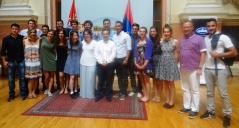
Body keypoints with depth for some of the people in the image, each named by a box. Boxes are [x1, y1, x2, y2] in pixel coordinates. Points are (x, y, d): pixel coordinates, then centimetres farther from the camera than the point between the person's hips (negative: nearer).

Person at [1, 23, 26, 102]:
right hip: (10, 62, 0)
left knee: (22, 78, 6)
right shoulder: (6, 39, 0)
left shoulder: (22, 38, 0)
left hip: (21, 61, 0)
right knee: (11, 79, 7)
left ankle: (23, 93, 19)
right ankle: (11, 94, 20)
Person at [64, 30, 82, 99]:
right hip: (71, 61, 0)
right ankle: (71, 92, 6)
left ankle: (75, 90, 24)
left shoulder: (79, 43, -14)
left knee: (76, 77, 10)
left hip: (77, 61, 0)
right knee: (72, 77, -3)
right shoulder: (69, 42, -6)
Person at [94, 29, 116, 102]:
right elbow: (96, 54, 0)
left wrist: (106, 61, -13)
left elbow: (113, 54, -5)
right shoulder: (98, 43, 6)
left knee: (109, 81, 7)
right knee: (100, 81, 8)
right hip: (100, 64, 1)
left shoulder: (112, 43, 2)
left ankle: (108, 95, 20)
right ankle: (99, 95, 21)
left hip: (109, 64, -1)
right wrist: (101, 62, -10)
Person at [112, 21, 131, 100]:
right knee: (119, 76, 13)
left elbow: (129, 48, -10)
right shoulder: (114, 36, 9)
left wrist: (126, 59, -15)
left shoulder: (126, 36, -7)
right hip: (116, 59, 5)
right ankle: (120, 91, 25)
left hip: (123, 59, -5)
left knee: (124, 76, 5)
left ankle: (124, 93, 15)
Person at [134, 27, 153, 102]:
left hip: (146, 64, -6)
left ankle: (147, 96, 13)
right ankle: (144, 95, 22)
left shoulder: (149, 41, -7)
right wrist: (136, 63, -3)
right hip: (138, 64, 6)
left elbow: (149, 55, -13)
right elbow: (135, 53, 8)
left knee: (146, 80, 3)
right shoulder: (137, 41, 10)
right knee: (142, 80, 12)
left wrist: (144, 65, -17)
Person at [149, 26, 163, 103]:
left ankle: (159, 96, 15)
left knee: (159, 79, 3)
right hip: (152, 61, 5)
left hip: (159, 61, -5)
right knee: (154, 79, 12)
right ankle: (156, 95, 23)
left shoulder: (160, 41, -8)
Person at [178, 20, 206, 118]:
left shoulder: (198, 38, -5)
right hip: (183, 69, 6)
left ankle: (194, 109, 11)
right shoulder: (181, 39, 12)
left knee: (195, 90, 3)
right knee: (185, 89, 14)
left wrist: (200, 67, -13)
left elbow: (203, 53, -7)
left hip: (193, 69, -6)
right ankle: (186, 106, 25)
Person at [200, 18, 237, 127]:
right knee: (209, 92, 13)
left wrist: (218, 55, -17)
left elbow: (234, 52, -9)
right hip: (207, 69, 5)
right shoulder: (205, 39, 8)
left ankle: (227, 115, 17)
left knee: (223, 93, 3)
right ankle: (210, 111, 26)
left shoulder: (223, 37, -7)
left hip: (220, 69, -5)